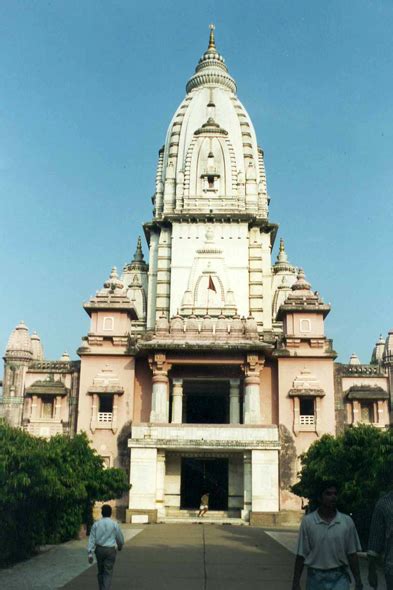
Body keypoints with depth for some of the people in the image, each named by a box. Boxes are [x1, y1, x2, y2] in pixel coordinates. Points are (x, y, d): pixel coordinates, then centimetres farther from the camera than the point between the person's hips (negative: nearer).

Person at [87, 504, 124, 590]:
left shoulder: (96, 524, -1)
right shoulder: (114, 524, -5)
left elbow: (92, 539, -4)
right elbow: (120, 538, 6)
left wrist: (90, 553, -4)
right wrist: (120, 546, 27)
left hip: (99, 549, 3)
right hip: (110, 550, -3)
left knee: (100, 571, 19)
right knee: (108, 573, 1)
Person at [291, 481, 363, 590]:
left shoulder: (347, 521, 0)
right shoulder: (307, 521, -4)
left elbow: (352, 554, 5)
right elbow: (301, 555, -2)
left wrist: (358, 581, 4)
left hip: (339, 578, 0)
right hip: (316, 578, 0)